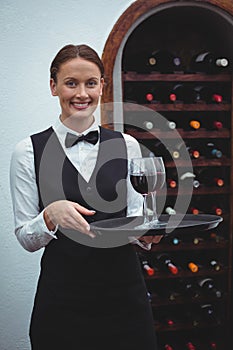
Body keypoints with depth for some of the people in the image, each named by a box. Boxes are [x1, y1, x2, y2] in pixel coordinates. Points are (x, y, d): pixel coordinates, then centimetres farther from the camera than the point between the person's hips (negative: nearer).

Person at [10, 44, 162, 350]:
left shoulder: (127, 146, 4)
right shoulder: (29, 151, -3)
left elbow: (135, 214, 9)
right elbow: (26, 238, -2)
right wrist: (51, 214, -22)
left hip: (123, 291, 2)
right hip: (62, 296, -2)